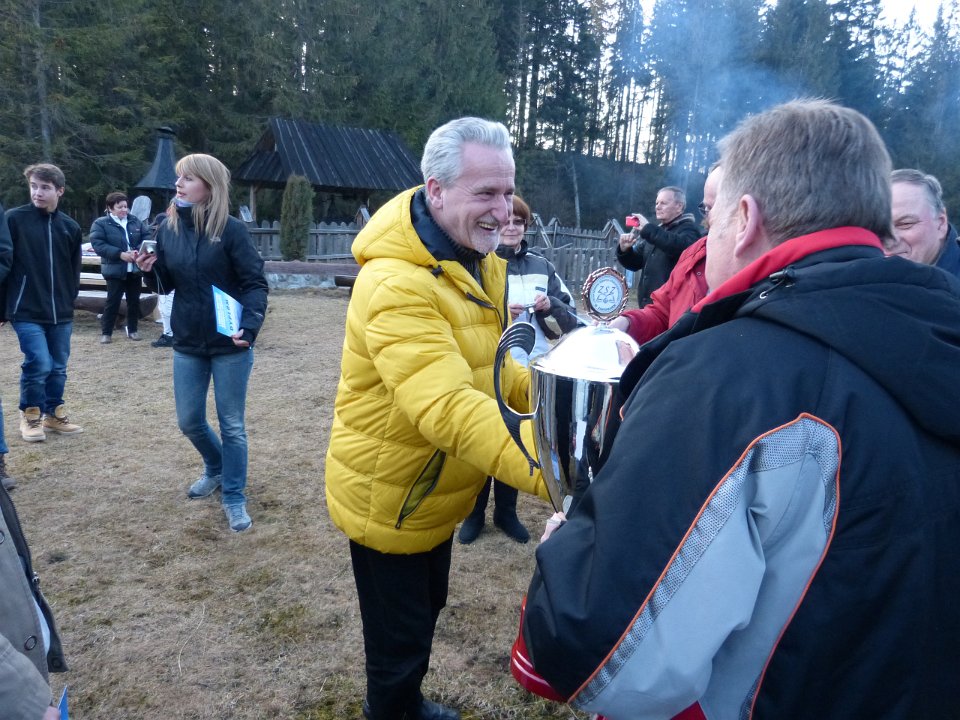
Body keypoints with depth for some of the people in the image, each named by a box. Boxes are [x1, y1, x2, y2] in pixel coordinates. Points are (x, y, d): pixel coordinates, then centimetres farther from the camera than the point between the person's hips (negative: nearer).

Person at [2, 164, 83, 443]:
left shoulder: (70, 227, 5)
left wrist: (68, 303, 12)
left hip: (60, 313, 4)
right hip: (26, 311, -4)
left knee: (58, 367, 11)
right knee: (39, 364, -8)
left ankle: (54, 414, 28)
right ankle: (30, 415, 14)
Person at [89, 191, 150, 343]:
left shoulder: (135, 221, 8)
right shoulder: (100, 223, -6)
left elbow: (147, 236, 7)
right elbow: (98, 244, -14)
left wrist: (139, 251, -13)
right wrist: (120, 254, -23)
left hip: (135, 269, 4)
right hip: (115, 270, -4)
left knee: (134, 301, 11)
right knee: (113, 302, -1)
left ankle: (132, 330, 24)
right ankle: (106, 333, 9)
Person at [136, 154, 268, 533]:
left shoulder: (231, 229, -12)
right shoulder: (168, 227, 1)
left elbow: (255, 283, -12)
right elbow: (165, 286, 10)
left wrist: (249, 326, -27)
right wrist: (150, 271, -12)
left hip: (230, 344, -4)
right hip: (187, 343, 5)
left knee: (231, 425, 5)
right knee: (189, 421, 15)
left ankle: (234, 497, 21)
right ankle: (216, 468, 43)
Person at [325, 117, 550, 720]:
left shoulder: (480, 262, 0)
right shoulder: (395, 285, -31)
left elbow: (486, 366, 6)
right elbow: (451, 409, -42)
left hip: (439, 492, 9)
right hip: (388, 497, -9)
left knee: (427, 612, 29)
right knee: (399, 638, 12)